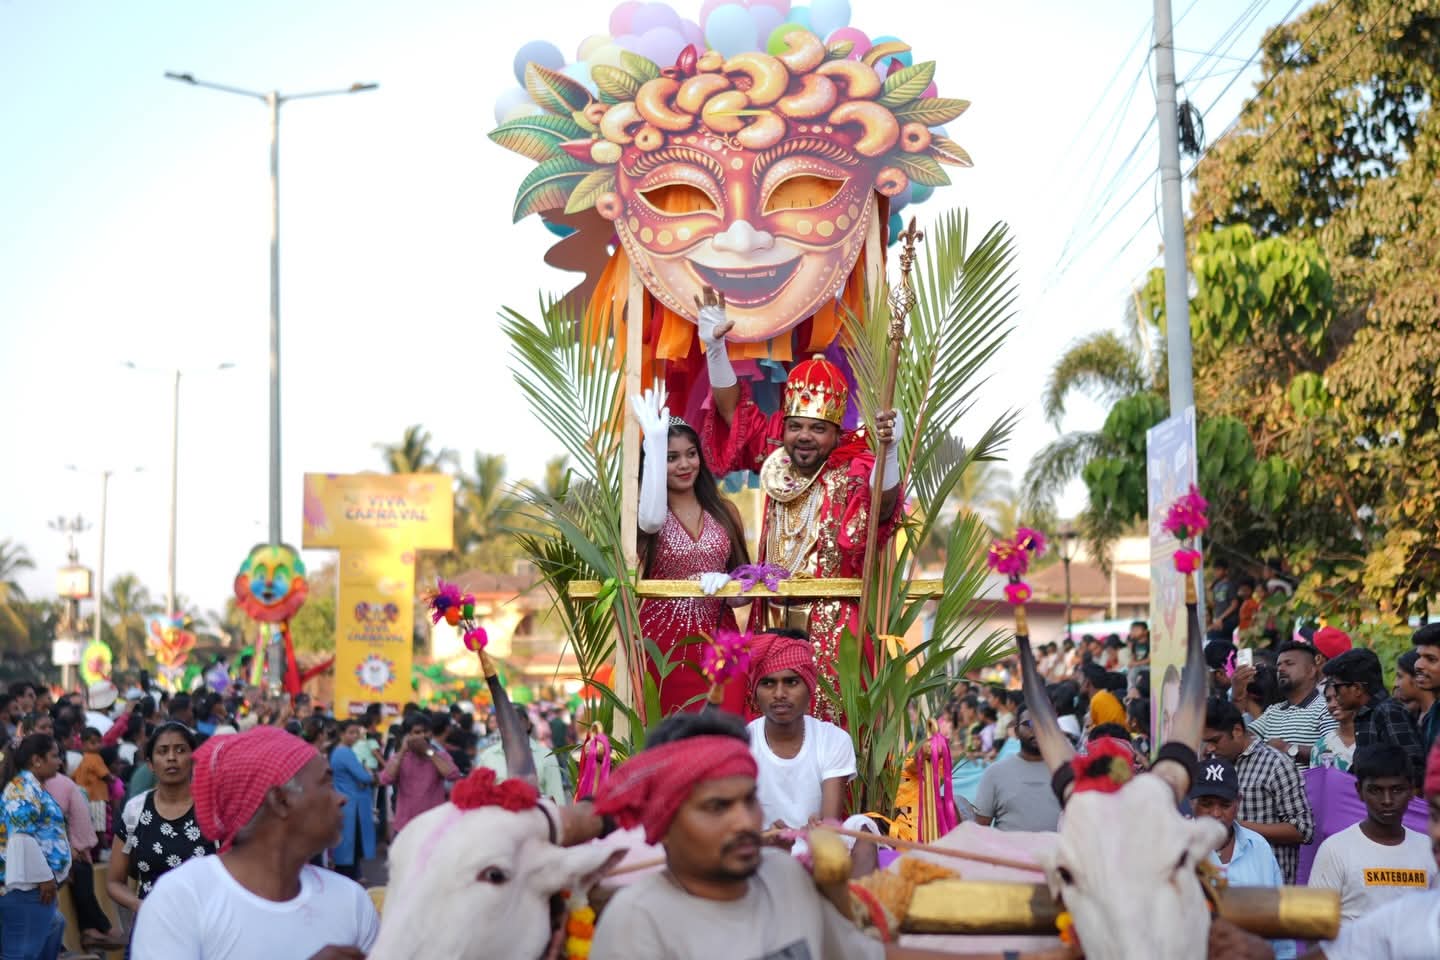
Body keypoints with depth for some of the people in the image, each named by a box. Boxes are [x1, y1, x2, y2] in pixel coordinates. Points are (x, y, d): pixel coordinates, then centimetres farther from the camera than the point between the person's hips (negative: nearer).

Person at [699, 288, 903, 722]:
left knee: (830, 722, -3)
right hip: (774, 619, 5)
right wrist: (716, 347, -5)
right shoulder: (775, 457, 2)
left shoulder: (851, 472, -13)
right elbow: (733, 410, 6)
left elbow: (881, 504, -33)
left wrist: (888, 452, -52)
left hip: (831, 625, -5)